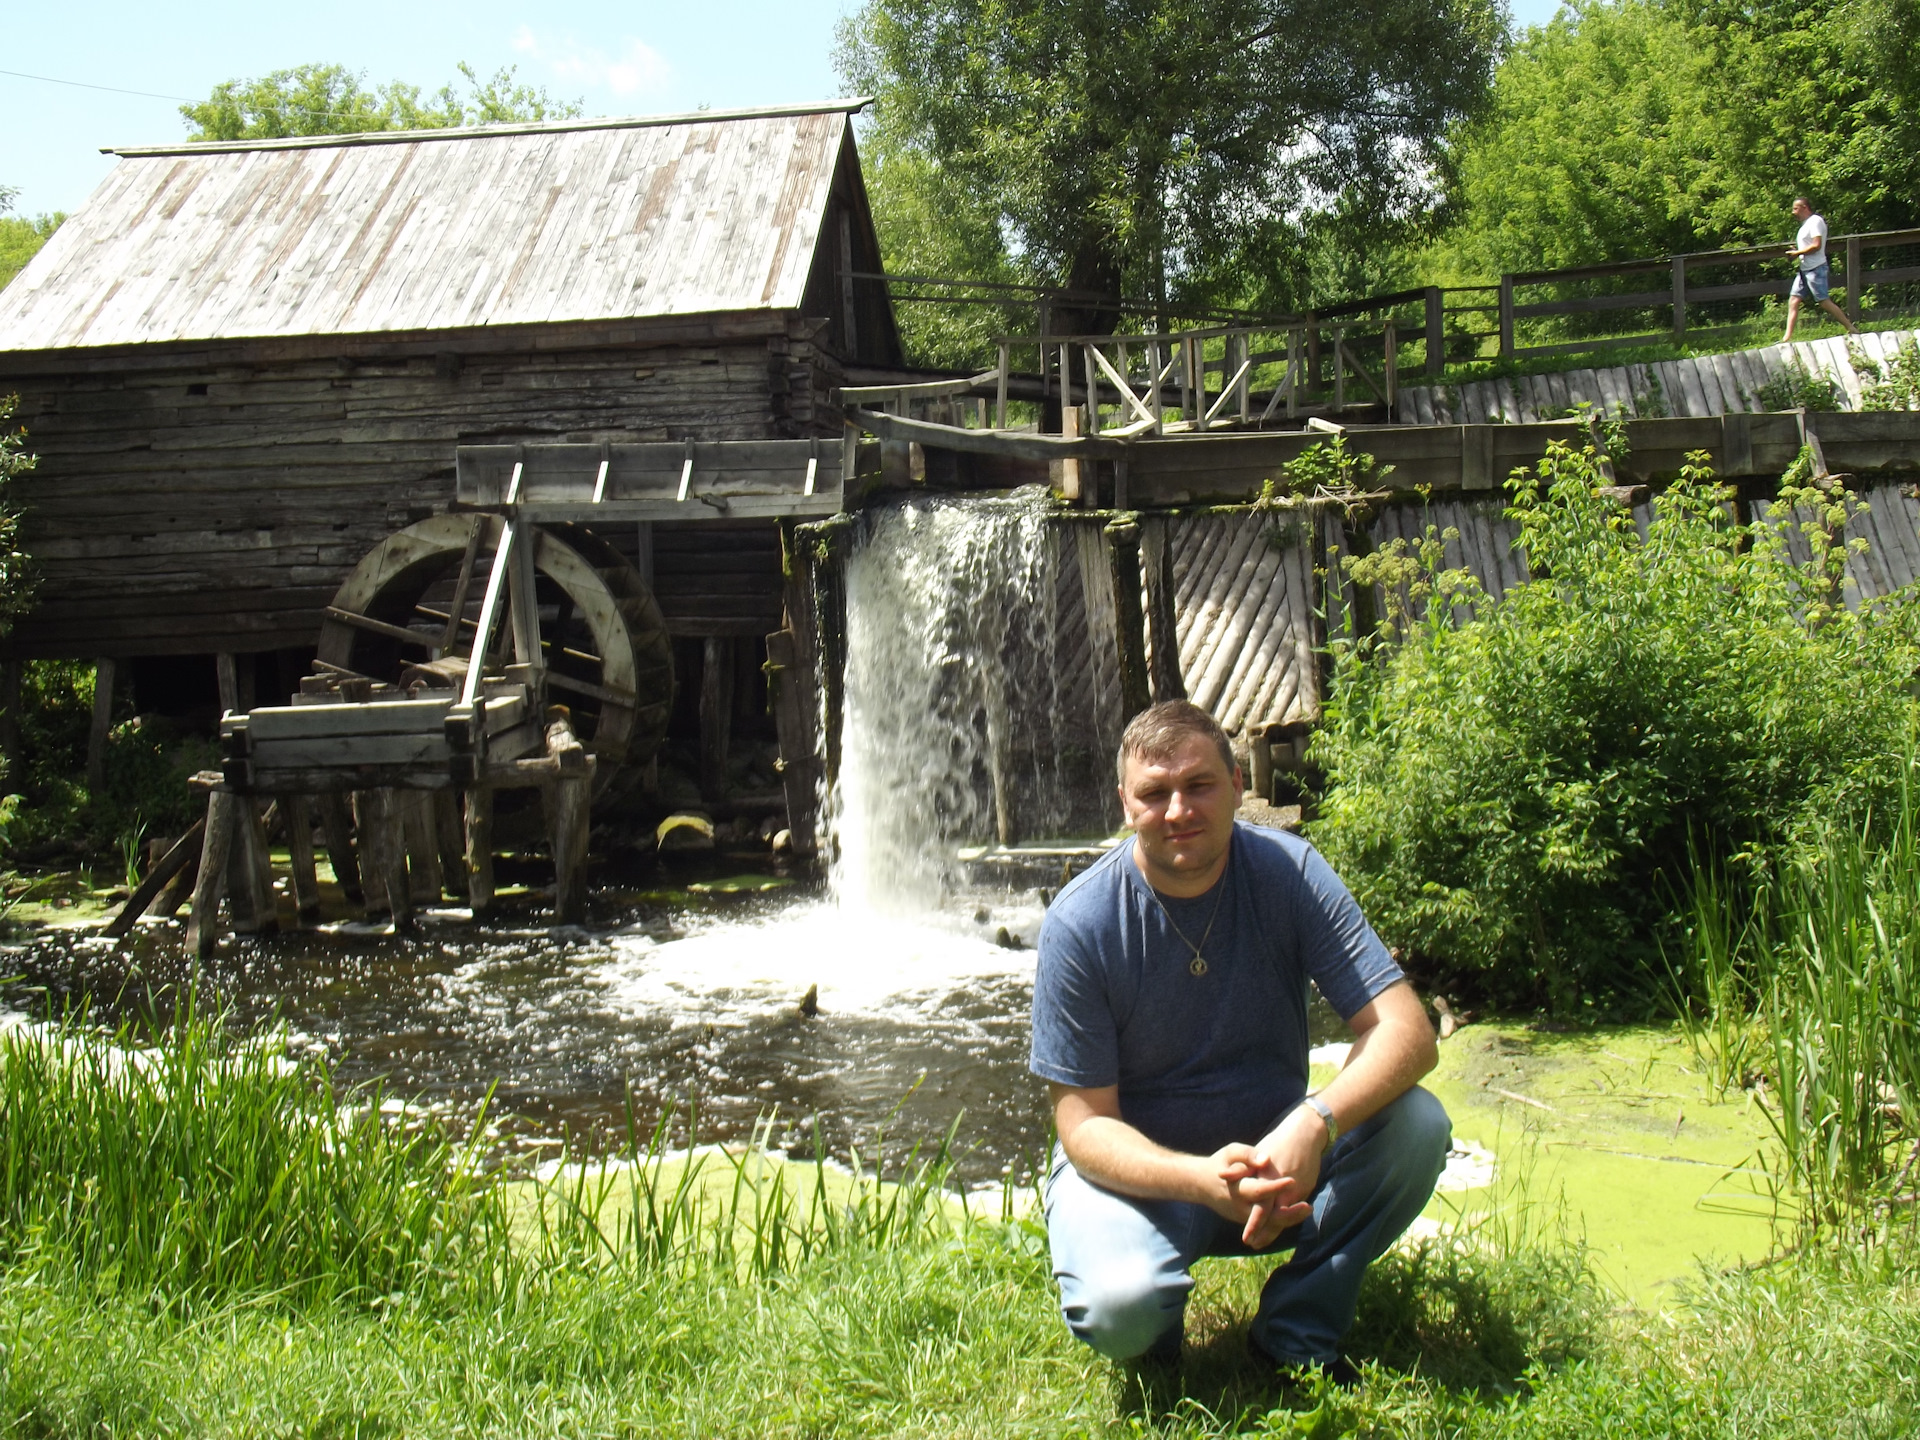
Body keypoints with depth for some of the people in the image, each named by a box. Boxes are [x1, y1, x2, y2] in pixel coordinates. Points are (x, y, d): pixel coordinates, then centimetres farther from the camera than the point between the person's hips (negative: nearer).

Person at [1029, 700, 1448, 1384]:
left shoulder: (1287, 871, -13)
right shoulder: (1080, 923, -18)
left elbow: (1407, 1032, -20)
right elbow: (1085, 1123, -16)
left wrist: (1312, 1124, -39)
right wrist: (1203, 1180, -36)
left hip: (1275, 1153, 3)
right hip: (1139, 1164, -2)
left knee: (1416, 1123, -24)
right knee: (1119, 1303, -33)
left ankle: (1297, 1334, -4)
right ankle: (1153, 1341, 6)